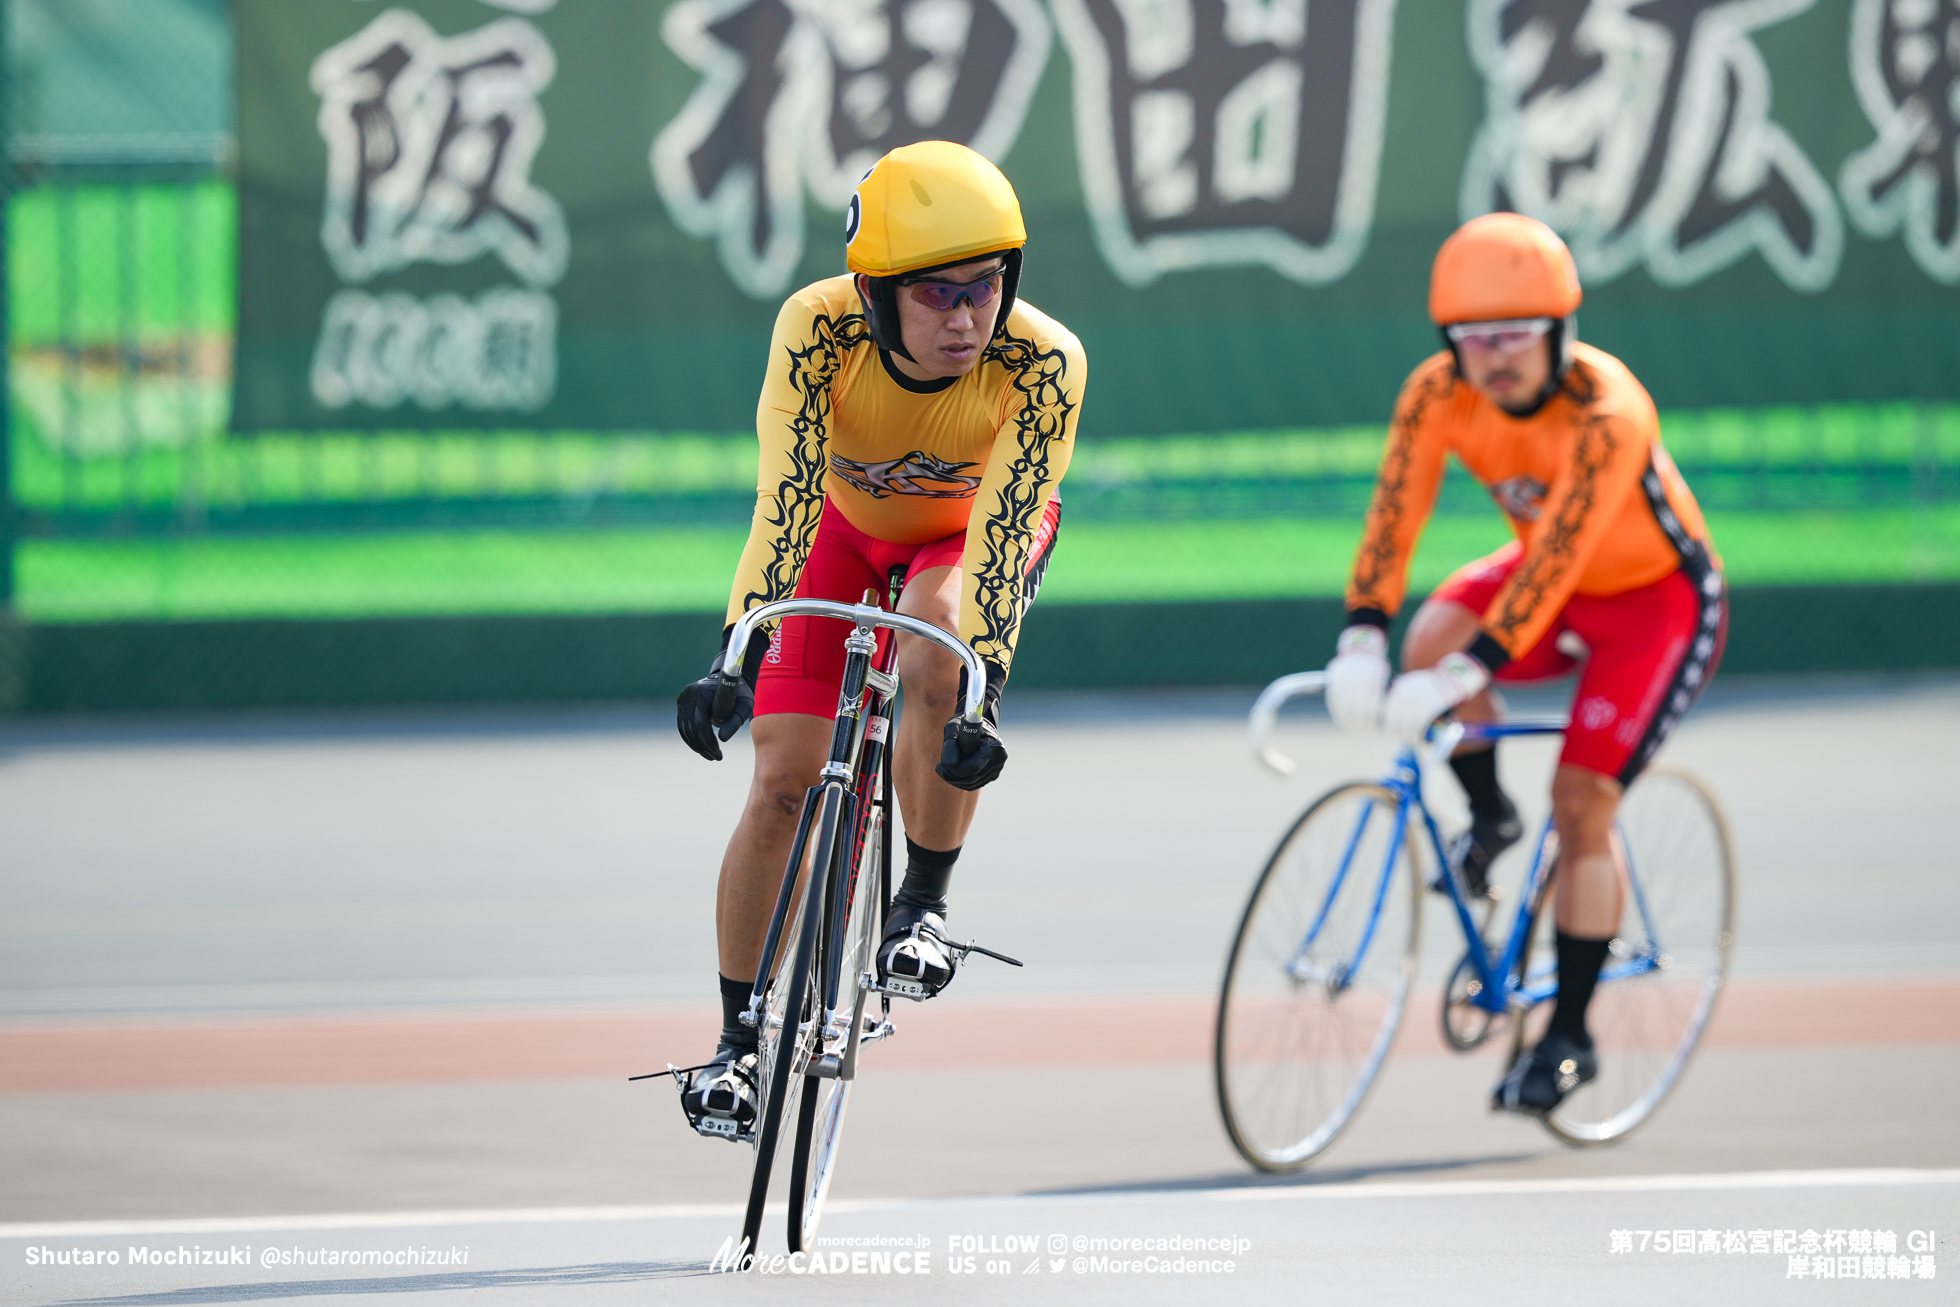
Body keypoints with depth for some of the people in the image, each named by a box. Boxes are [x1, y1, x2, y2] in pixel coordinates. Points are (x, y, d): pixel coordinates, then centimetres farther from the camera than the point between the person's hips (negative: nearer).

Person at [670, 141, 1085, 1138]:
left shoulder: (1043, 363, -35)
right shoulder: (818, 328, -34)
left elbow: (1001, 535, -39)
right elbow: (785, 500, -39)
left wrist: (979, 698, -51)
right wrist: (733, 654, -50)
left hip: (973, 532, -1)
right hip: (846, 524, 1)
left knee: (936, 671, -33)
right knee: (782, 778, -8)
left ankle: (922, 906, -12)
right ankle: (736, 1038, 7)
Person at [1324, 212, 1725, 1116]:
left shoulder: (1605, 413, -36)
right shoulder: (1437, 395, -21)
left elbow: (1557, 556, -43)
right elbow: (1393, 515, -27)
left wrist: (1467, 674, -50)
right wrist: (1360, 643, -41)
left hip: (1657, 598, -5)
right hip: (1552, 581, 5)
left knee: (1581, 800, -15)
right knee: (1431, 640, -24)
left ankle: (1569, 1038, -2)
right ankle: (1488, 818, 5)